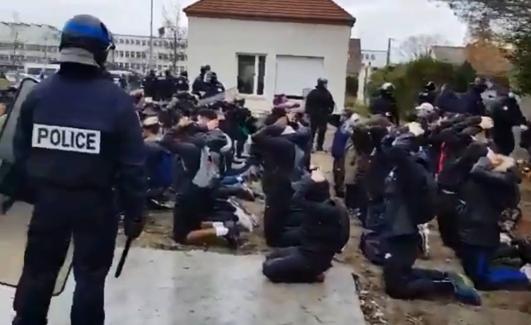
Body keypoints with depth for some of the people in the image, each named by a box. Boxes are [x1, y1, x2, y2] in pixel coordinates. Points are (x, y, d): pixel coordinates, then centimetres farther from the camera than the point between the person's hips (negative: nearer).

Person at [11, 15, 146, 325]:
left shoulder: (38, 94, -2)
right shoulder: (116, 100, -12)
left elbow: (21, 151, 2)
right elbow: (132, 164, -12)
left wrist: (33, 189, 14)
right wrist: (135, 212, -4)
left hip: (48, 198, 4)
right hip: (96, 202, -3)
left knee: (38, 270, 19)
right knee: (90, 275, 10)